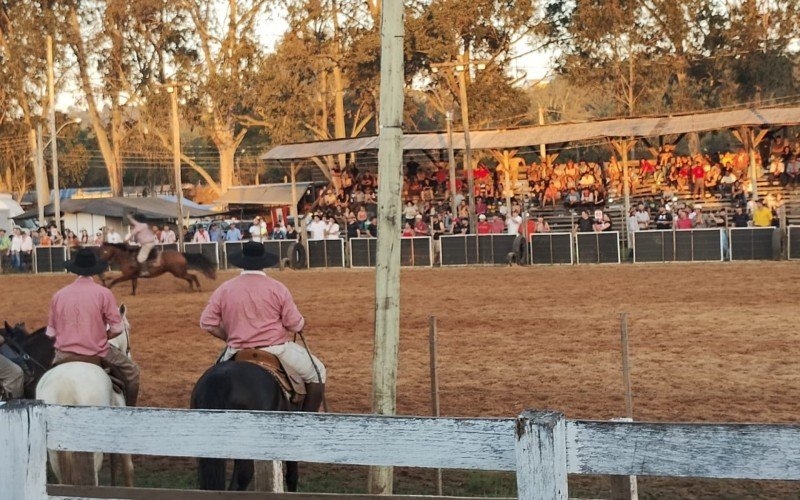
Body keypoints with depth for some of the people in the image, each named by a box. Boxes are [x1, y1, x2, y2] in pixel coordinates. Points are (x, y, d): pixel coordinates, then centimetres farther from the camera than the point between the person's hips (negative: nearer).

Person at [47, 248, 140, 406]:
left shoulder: (59, 295, -1)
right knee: (131, 373, 19)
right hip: (97, 352, -3)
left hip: (64, 354, 3)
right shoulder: (103, 293, -11)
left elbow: (50, 332, 4)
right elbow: (117, 328, -10)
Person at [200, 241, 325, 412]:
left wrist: (231, 338, 13)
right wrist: (301, 324, 16)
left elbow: (207, 323, 1)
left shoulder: (224, 289, 0)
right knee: (316, 372, 14)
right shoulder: (277, 288, -8)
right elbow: (295, 324, -7)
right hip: (276, 349, -3)